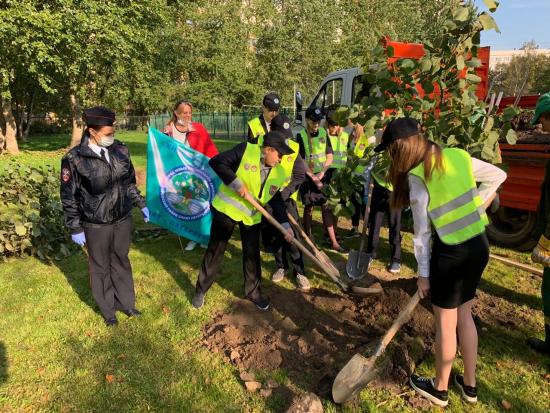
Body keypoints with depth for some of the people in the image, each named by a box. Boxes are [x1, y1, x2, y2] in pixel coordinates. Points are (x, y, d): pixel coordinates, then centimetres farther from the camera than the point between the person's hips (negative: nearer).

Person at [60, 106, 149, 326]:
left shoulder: (120, 150, -5)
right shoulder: (74, 159, -16)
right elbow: (69, 197, -8)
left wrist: (141, 204, 12)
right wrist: (75, 228, -7)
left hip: (123, 219, 3)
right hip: (96, 225, -3)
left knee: (121, 262, 20)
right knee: (100, 267, 16)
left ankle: (125, 302, 40)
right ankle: (108, 310, 37)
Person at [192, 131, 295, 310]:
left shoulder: (279, 173, -2)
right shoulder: (245, 150, -17)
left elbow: (277, 201, 2)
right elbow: (216, 162, -20)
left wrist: (285, 225, -10)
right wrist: (236, 184, -25)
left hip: (252, 216, 4)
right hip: (227, 208, -4)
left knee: (252, 254, 11)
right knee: (215, 250, 8)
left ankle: (253, 291, 32)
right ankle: (201, 290, 26)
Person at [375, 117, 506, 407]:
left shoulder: (417, 176, -17)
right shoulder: (458, 155, 1)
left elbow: (422, 231, -14)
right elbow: (498, 175, 13)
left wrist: (423, 273, -4)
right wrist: (474, 208, 10)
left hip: (451, 253, -7)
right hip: (479, 245, 7)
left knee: (445, 322, 11)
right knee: (464, 315, 22)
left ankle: (440, 389, 32)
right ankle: (469, 385, 39)